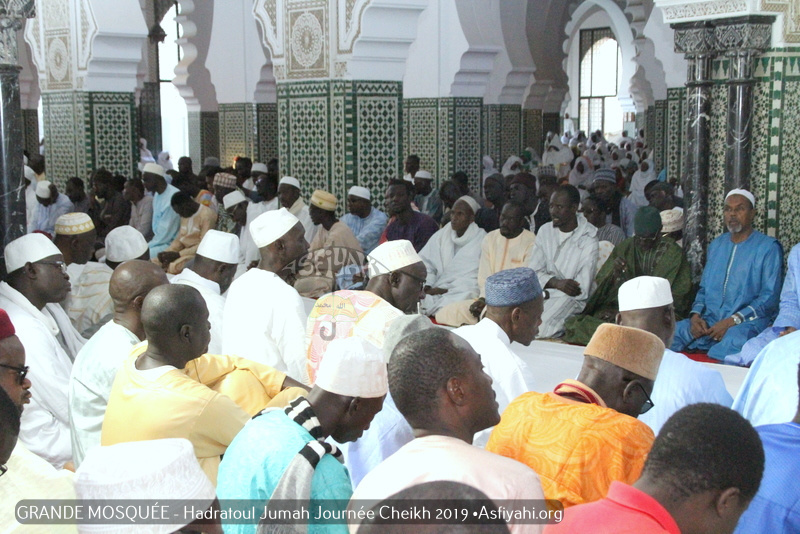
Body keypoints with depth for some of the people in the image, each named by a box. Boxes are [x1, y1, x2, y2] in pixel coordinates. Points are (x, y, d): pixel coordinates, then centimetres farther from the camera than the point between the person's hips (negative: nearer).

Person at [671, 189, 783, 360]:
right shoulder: (716, 245, 22)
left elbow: (770, 297, -6)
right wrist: (695, 315, 2)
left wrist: (732, 321, -16)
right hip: (709, 321, 5)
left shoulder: (768, 247, 2)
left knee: (732, 341, -40)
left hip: (747, 322, -5)